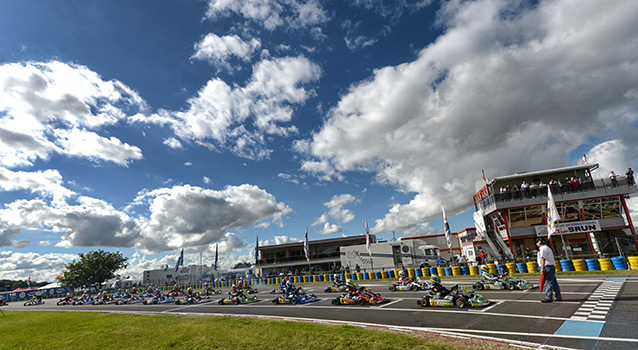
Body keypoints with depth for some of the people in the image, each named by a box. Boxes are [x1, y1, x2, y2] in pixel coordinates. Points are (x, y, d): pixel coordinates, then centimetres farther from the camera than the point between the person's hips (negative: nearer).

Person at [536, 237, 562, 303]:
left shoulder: (543, 248, -12)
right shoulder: (547, 248, 20)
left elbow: (542, 259, -19)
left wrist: (542, 269, -19)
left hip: (548, 267, -10)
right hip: (551, 266, 10)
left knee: (548, 283, -8)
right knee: (554, 283, 13)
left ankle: (548, 298, -6)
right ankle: (559, 297, 18)